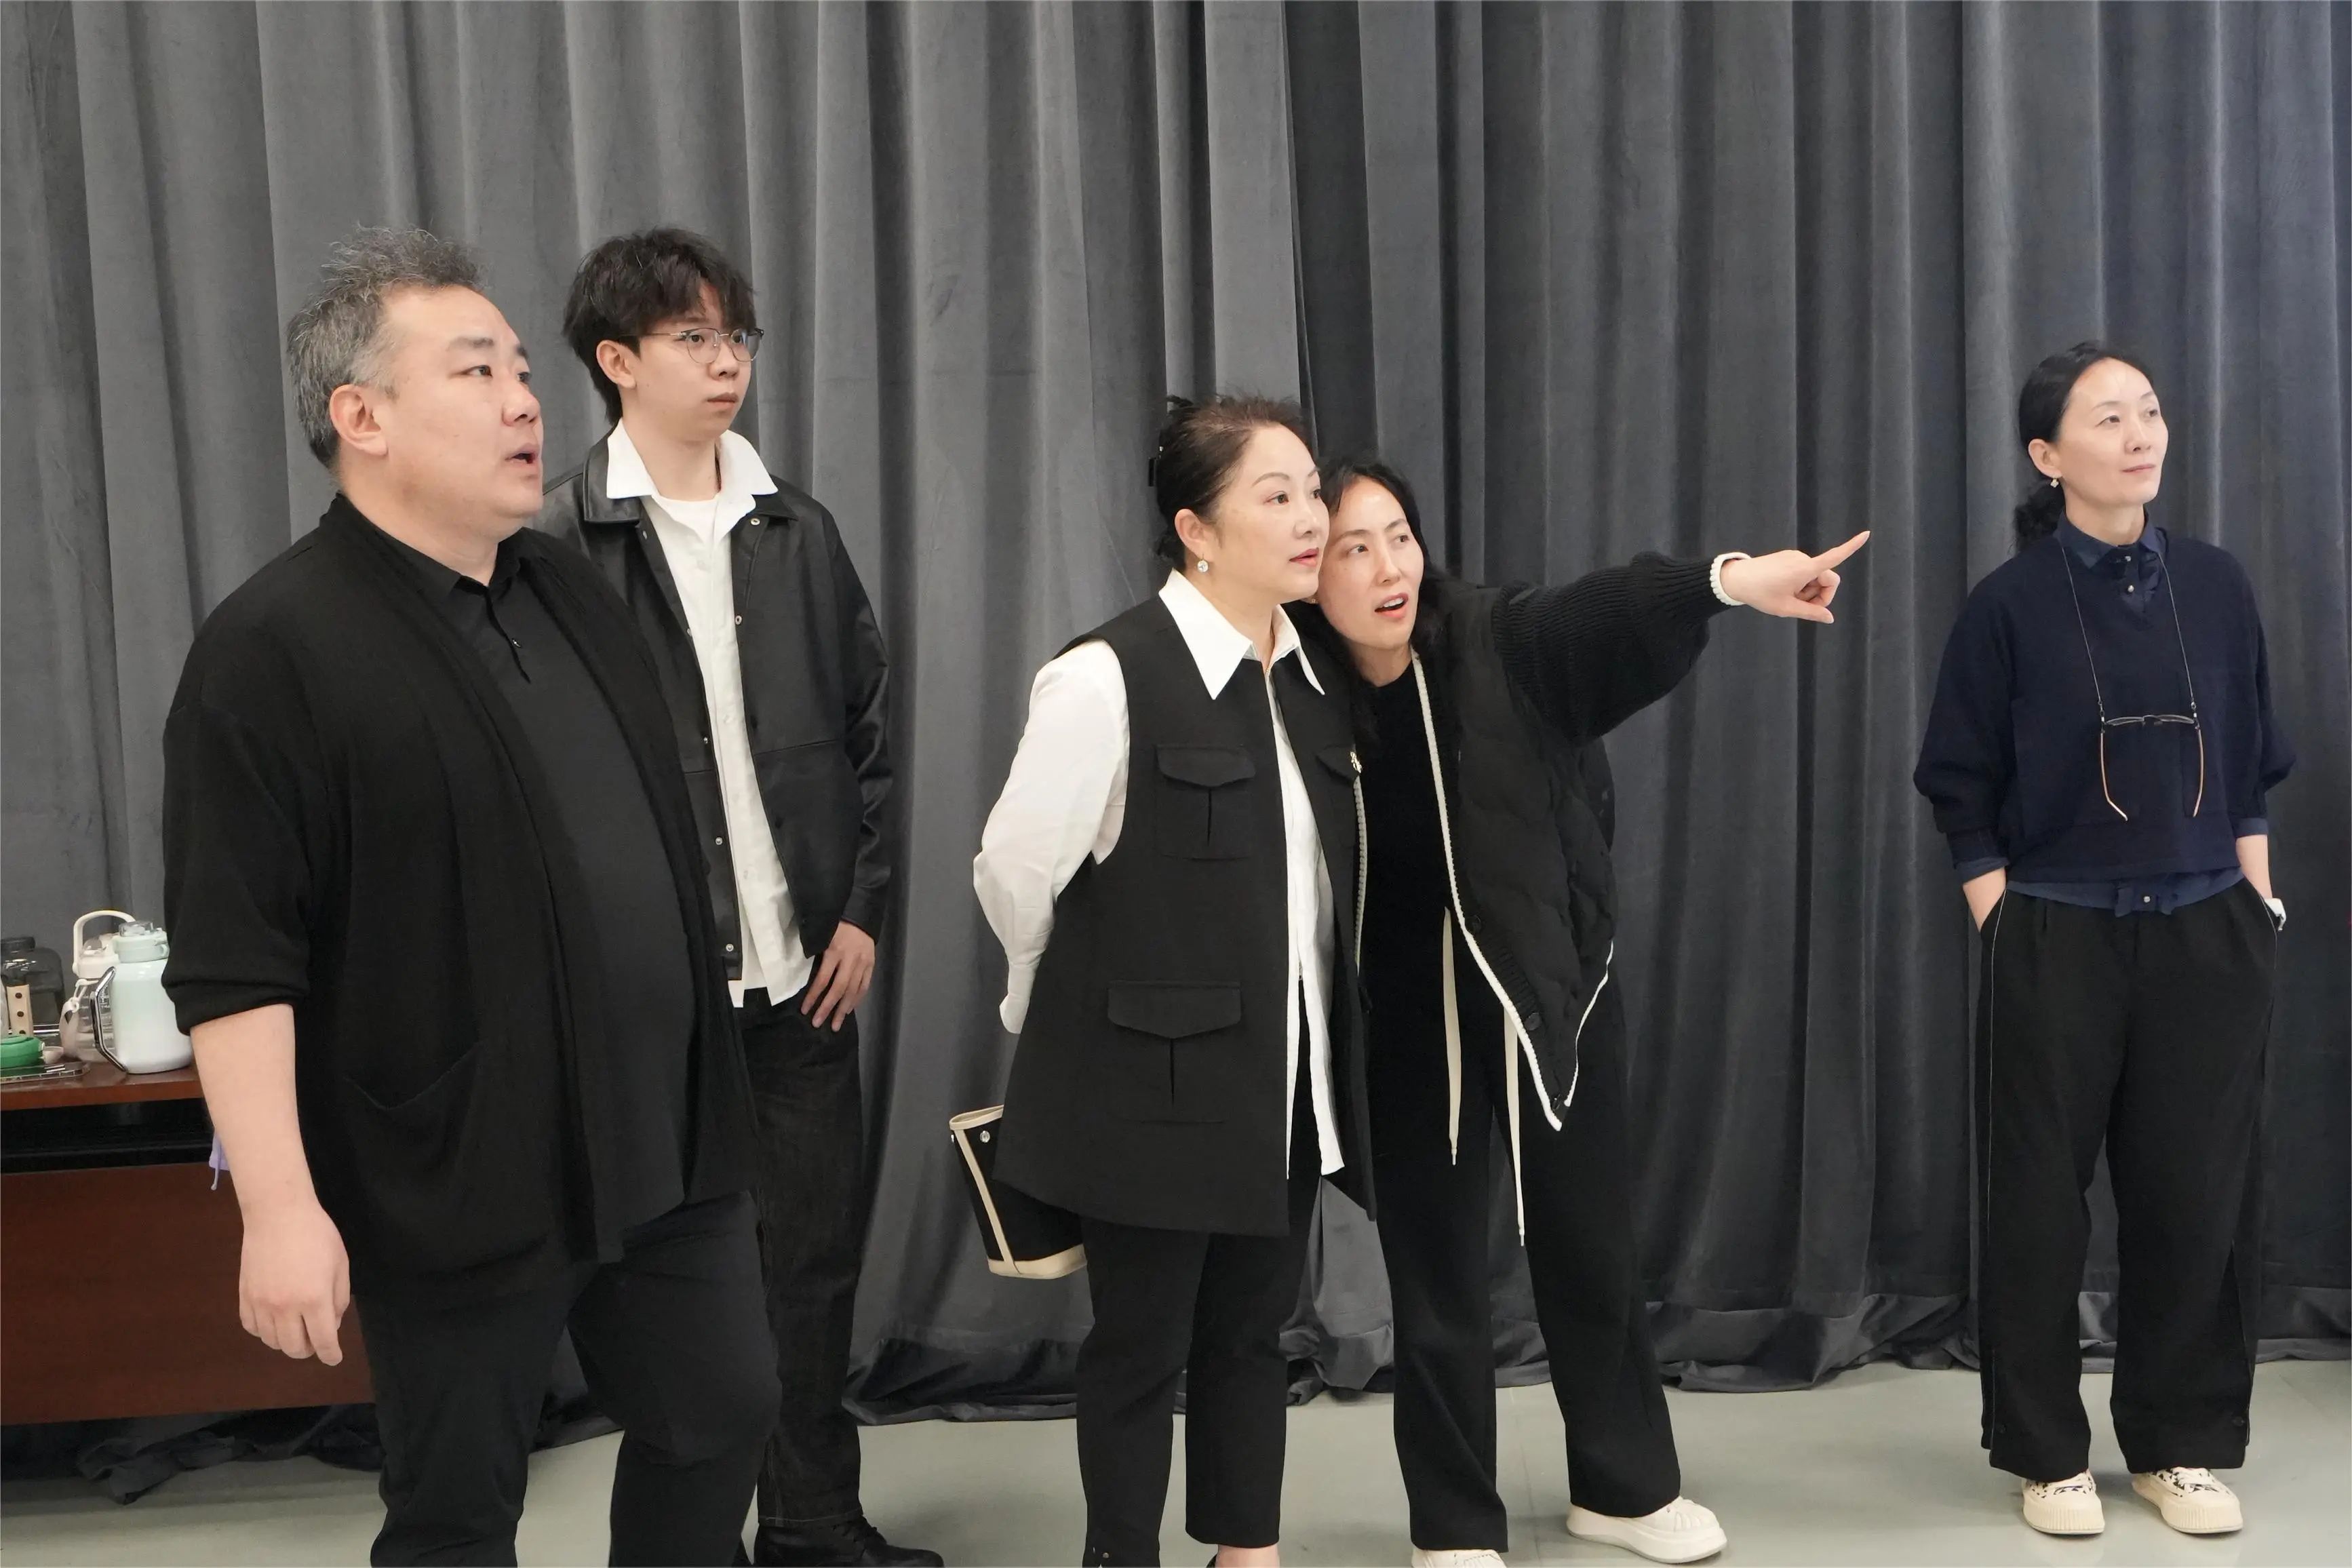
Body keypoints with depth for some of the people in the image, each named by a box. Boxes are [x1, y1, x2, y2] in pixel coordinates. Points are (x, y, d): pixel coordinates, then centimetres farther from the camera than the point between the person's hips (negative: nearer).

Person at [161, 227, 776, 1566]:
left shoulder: (574, 594, 9)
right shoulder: (275, 650, -14)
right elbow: (233, 966, -18)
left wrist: (706, 1082, 19)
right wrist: (282, 1209, -22)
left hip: (666, 1141, 7)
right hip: (463, 1187, -6)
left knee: (723, 1418, 16)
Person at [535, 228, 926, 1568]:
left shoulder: (797, 530, 8)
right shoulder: (561, 542, -7)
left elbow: (871, 729, 11)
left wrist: (864, 909, 4)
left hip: (807, 965, 4)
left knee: (819, 1255, 11)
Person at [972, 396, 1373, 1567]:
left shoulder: (1313, 677, 6)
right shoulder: (1109, 677, -16)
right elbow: (1015, 873, -11)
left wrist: (1315, 1041, 14)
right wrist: (1086, 1014, 3)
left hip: (1287, 1082, 6)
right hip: (1156, 1080, -6)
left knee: (1252, 1330, 18)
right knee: (1141, 1344, 8)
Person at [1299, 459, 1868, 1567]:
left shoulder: (1504, 644, -12)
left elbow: (1613, 611, -31)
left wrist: (1731, 580, -49)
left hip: (1549, 987, 1)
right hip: (1410, 1015, 0)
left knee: (1592, 1244, 13)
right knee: (1434, 1271, 9)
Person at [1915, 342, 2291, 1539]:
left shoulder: (2214, 585, 3)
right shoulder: (2009, 605, -5)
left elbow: (2252, 768, 11)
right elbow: (1962, 791, -1)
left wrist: (2258, 900, 6)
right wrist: (1999, 924, -6)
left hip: (2206, 933, 3)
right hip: (2057, 939, -2)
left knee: (2198, 1192, 6)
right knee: (2041, 1197, 4)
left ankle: (2182, 1447, 22)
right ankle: (2047, 1454, 18)